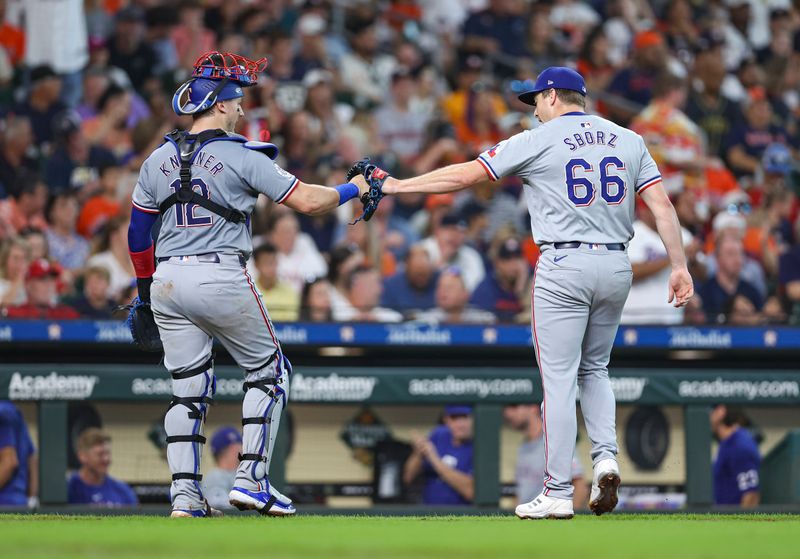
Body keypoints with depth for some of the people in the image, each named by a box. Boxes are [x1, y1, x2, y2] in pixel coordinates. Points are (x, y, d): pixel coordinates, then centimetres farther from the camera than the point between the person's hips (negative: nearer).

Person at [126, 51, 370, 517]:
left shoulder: (158, 160, 8)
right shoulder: (241, 158, -8)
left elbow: (138, 233, 15)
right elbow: (307, 201, -10)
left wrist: (145, 289, 26)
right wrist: (353, 189, 7)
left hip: (168, 283, 5)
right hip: (223, 281, -5)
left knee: (188, 387, 11)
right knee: (269, 372, 11)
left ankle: (185, 495, 3)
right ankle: (252, 480, 3)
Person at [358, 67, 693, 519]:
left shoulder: (538, 141, -2)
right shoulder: (629, 141, 11)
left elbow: (465, 175, -1)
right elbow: (662, 204, 3)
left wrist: (397, 185, 6)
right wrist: (680, 265, 4)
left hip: (565, 266, -5)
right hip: (617, 266, 5)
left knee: (559, 379, -2)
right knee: (594, 369, 21)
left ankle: (558, 493, -4)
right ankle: (606, 456, 0)